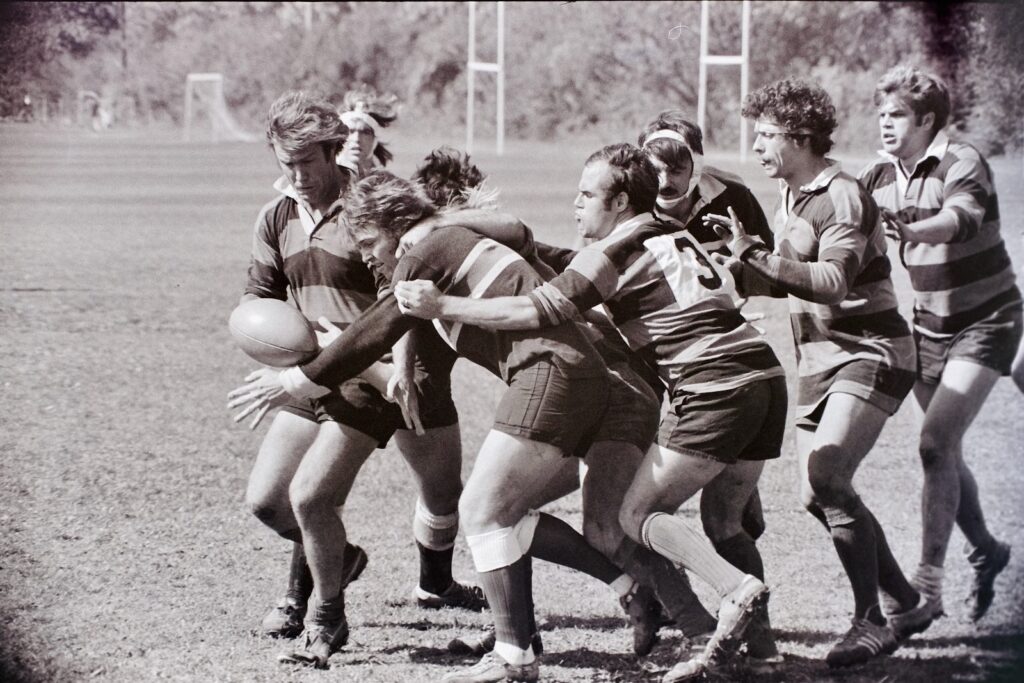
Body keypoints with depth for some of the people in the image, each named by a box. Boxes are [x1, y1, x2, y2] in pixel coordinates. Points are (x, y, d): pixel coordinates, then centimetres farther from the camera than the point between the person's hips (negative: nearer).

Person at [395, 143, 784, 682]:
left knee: (638, 514, -2)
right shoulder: (676, 240, 24)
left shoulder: (618, 250, -2)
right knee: (724, 521, 18)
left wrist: (441, 306, -7)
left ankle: (736, 590, -20)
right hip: (766, 379, 9)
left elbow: (540, 310, -9)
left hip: (716, 389, -8)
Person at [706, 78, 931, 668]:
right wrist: (736, 264, 1)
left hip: (868, 354, -10)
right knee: (818, 494, 7)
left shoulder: (843, 197, -16)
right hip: (821, 360, 10)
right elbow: (777, 282, 18)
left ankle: (872, 624, -15)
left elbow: (833, 281, -29)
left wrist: (755, 255, -34)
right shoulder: (792, 197, 12)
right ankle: (907, 602, 20)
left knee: (826, 479, -23)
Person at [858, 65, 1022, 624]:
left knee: (936, 445, -19)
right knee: (945, 452, 12)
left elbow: (961, 219, -39)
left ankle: (927, 584, -19)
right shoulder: (880, 178, 1)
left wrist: (910, 231, -58)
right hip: (930, 326, 7)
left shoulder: (962, 164, -19)